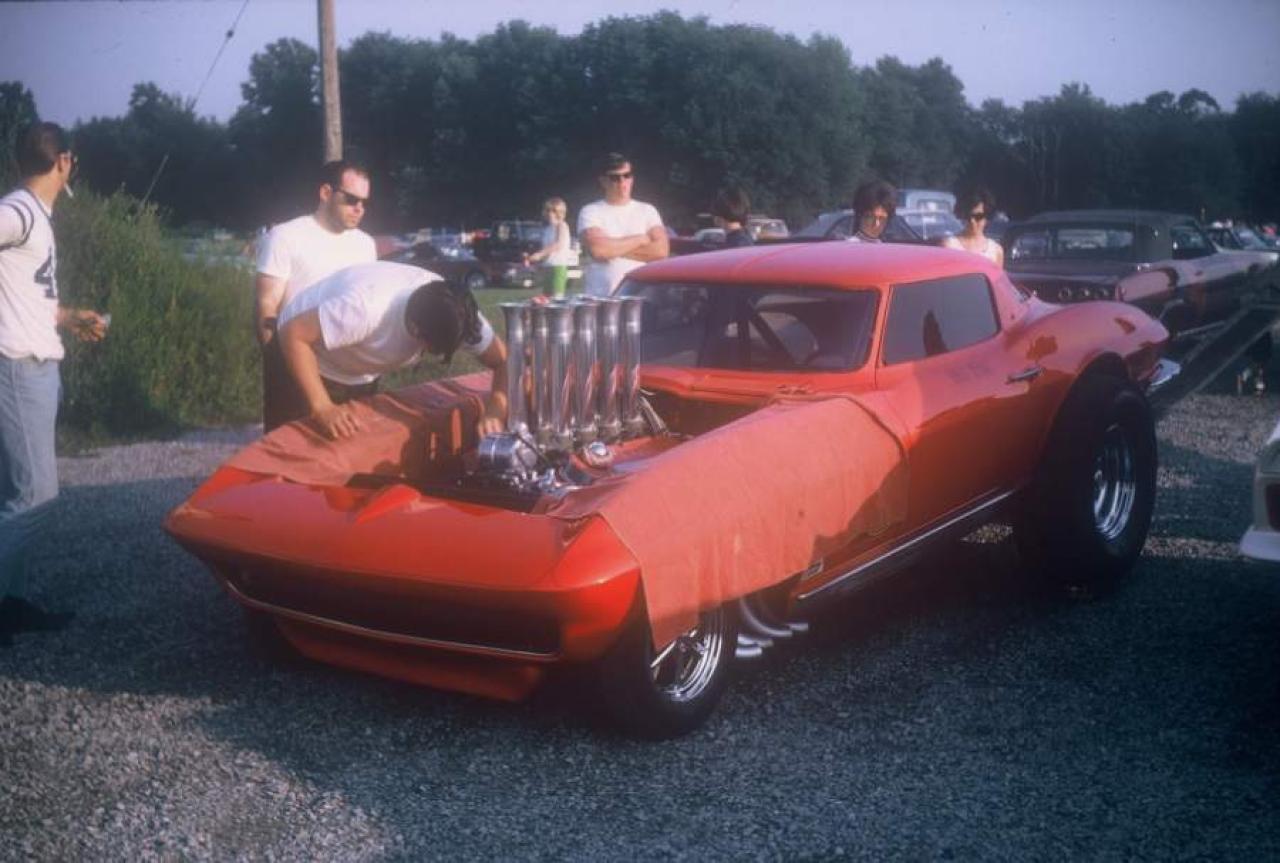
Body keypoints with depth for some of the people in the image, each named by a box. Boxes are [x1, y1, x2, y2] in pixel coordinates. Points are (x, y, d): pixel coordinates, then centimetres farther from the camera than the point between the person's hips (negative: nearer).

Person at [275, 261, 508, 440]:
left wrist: (495, 411, -38)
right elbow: (293, 334, -38)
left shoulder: (453, 311, -23)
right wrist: (321, 407, -45)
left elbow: (503, 359, -20)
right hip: (312, 366, -6)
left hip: (361, 373, 6)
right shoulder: (368, 307, -42)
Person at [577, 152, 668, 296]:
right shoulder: (591, 212, 4)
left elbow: (661, 250, -3)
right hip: (600, 299, -2)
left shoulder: (647, 210, 11)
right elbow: (597, 249, -14)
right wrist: (640, 239, -3)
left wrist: (613, 247, -7)